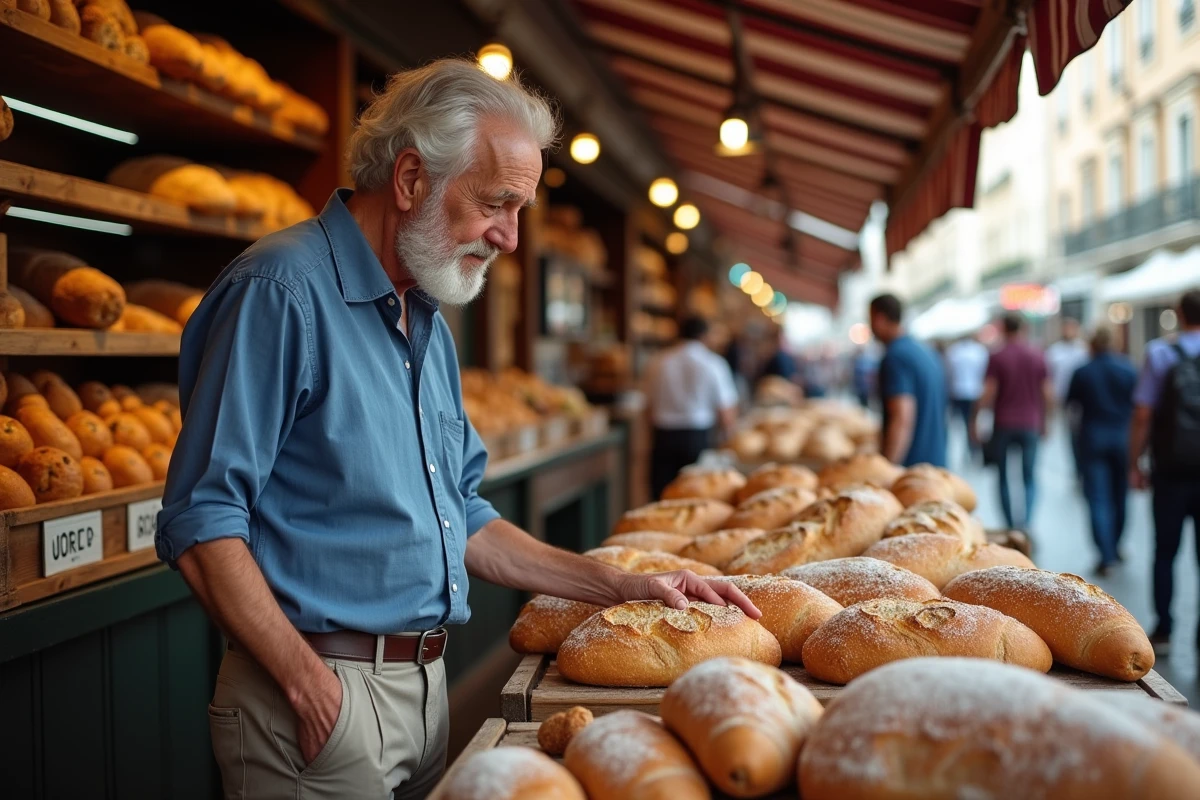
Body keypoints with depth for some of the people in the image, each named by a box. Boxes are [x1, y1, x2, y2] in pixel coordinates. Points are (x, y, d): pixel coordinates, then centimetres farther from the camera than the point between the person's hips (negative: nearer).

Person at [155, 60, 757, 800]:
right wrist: (308, 683, -23)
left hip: (426, 685, 8)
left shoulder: (430, 321, 12)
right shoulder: (284, 291, -15)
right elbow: (202, 521, -18)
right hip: (319, 692, -8)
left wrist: (619, 587, 10)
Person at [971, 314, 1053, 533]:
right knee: (1029, 477, 8)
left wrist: (974, 419, -1)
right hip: (1030, 424, 2)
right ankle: (1026, 520, -15)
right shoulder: (1037, 356, 1)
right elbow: (1048, 394, 2)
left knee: (1004, 477, 11)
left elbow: (988, 394, -10)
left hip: (1003, 424, -2)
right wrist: (1043, 420, 15)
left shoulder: (997, 357, -6)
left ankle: (1011, 525, 13)